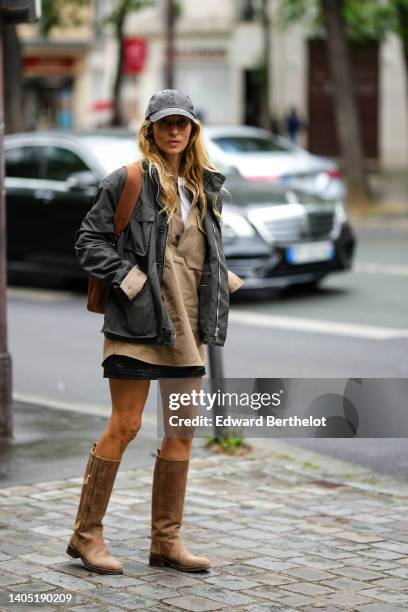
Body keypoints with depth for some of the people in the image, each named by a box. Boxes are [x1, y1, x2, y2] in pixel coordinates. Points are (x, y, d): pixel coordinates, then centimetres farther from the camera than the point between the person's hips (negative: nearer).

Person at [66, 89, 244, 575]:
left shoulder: (205, 187, 15)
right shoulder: (128, 182, -4)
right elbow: (88, 241, -5)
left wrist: (222, 282, 11)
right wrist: (129, 280, -13)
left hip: (187, 324, 7)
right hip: (139, 319, -6)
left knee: (183, 430, 6)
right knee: (125, 425, -6)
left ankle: (167, 540, 15)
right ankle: (86, 534, 5)